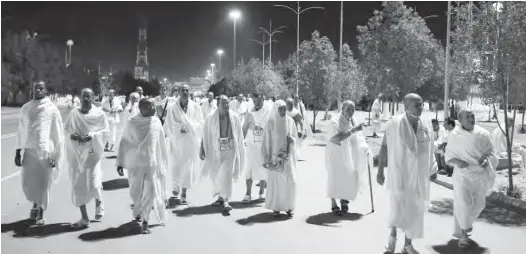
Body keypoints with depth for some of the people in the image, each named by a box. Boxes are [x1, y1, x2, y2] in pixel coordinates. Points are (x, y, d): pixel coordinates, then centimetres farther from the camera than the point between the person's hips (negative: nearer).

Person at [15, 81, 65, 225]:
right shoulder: (26, 108, 7)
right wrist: (18, 153, 9)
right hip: (29, 150, 3)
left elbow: (58, 134, -2)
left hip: (46, 151, -3)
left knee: (44, 184, -1)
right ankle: (35, 204, 34)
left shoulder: (52, 109, -3)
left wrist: (56, 156, -4)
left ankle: (41, 213, 16)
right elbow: (21, 132, 12)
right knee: (27, 183, 4)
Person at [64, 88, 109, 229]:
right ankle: (84, 218, 15)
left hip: (92, 152, -3)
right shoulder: (73, 113, 3)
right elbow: (66, 129, 11)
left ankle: (99, 203, 26)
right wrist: (71, 135, -10)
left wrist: (92, 135, -17)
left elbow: (106, 131, -2)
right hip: (76, 153, 3)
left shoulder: (99, 114, -3)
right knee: (78, 186, 3)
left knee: (93, 185, -11)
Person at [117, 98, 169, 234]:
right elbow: (124, 143, 0)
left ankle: (145, 221, 7)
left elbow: (161, 144, 6)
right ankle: (138, 213, 37)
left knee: (150, 191, -4)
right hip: (135, 162, -1)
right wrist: (120, 163, -1)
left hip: (152, 163, 1)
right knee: (136, 192, 9)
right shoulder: (132, 123, -6)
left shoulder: (156, 122, 0)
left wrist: (163, 163, 8)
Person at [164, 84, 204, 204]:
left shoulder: (195, 107, -2)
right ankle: (176, 185, 37)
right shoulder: (172, 108, -4)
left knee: (189, 167, 0)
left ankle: (184, 193, 11)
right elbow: (168, 126, -4)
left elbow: (201, 123, -3)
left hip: (192, 142, 0)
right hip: (177, 141, 0)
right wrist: (179, 129, -18)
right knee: (176, 166, 6)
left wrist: (188, 127, -17)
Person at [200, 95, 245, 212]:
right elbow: (205, 135, 0)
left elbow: (239, 135, 4)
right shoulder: (210, 118, -6)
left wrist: (240, 150, 6)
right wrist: (202, 149, -3)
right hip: (215, 150, 2)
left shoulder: (234, 117, -4)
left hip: (230, 150, -1)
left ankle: (226, 201, -7)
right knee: (216, 175, 12)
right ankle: (221, 197, 32)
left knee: (227, 174, -11)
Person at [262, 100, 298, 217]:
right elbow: (267, 140, -4)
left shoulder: (290, 121, 4)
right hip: (275, 155, -2)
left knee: (291, 181, -3)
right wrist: (266, 158, -7)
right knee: (275, 182, 1)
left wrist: (292, 140, -11)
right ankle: (276, 207, 13)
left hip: (288, 155, 2)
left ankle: (289, 207, 11)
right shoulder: (271, 122, -4)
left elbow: (296, 137, 13)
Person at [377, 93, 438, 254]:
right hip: (398, 174, -4)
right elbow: (384, 146, -8)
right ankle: (392, 234, 22)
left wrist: (432, 170, 16)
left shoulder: (424, 128, 0)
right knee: (397, 211, -9)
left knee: (414, 211, 10)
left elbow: (428, 151, 13)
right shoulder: (395, 123, -14)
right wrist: (380, 171, -9)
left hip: (417, 176, 4)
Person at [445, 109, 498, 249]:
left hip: (480, 174, 2)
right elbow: (449, 156, 0)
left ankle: (466, 223, 44)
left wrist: (486, 159, -19)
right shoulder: (455, 136, -7)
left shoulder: (483, 134, -6)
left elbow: (491, 151, 2)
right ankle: (463, 233, -1)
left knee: (478, 204, 13)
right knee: (463, 202, -16)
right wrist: (457, 162, -20)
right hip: (462, 173, -2)